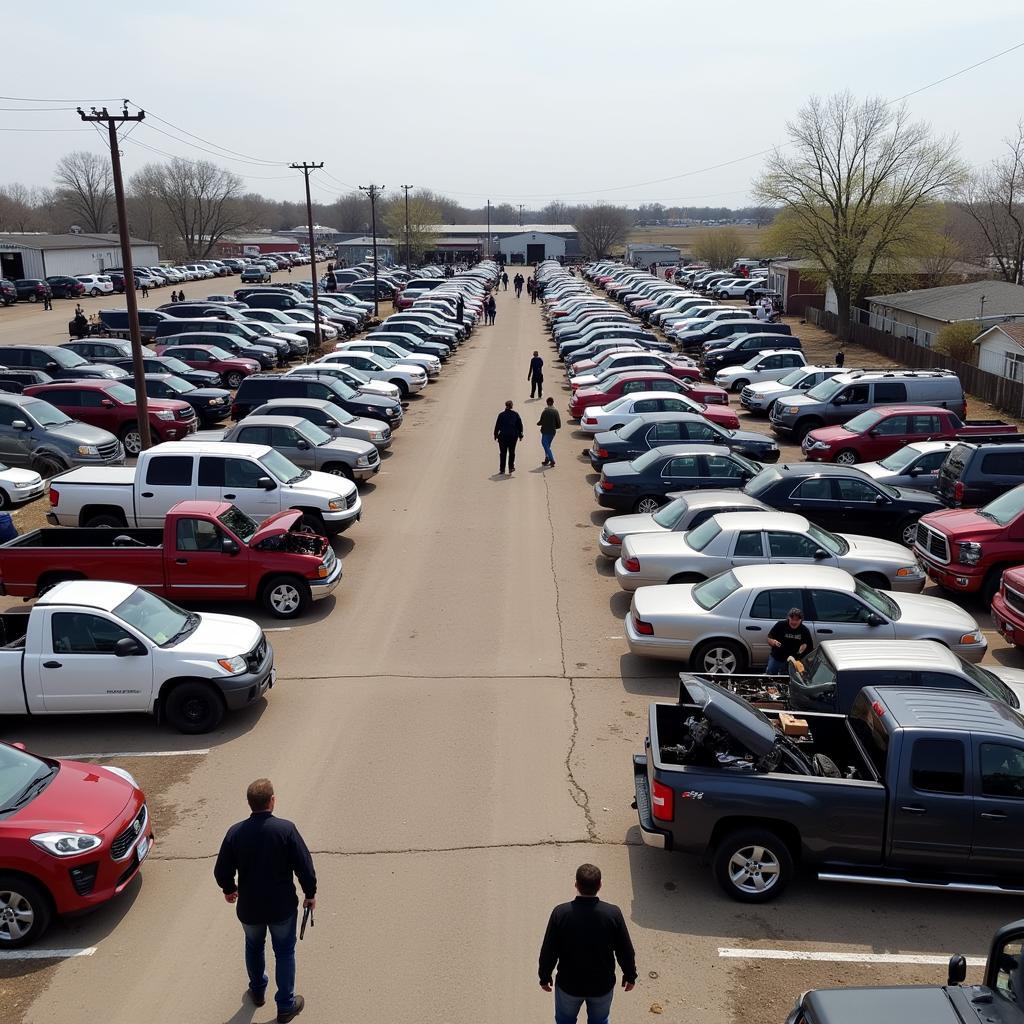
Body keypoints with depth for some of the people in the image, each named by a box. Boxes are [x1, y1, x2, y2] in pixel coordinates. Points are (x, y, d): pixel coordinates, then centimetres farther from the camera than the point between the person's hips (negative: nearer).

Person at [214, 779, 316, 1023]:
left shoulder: (235, 832, -14)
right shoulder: (286, 829, -21)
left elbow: (221, 870, -4)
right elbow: (304, 866, -17)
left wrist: (228, 889, 17)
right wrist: (310, 893, 0)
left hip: (249, 907, 3)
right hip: (282, 907, -2)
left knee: (254, 948, 28)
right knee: (284, 952, 17)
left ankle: (257, 991, 47)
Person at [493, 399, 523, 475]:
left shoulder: (501, 415, -4)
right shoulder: (515, 414, 0)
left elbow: (497, 426, -1)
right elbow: (520, 425, 3)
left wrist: (495, 435, 9)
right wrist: (520, 435, 12)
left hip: (503, 436, -1)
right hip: (513, 436, 1)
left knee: (503, 453, 7)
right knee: (512, 452, 12)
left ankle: (502, 470, 9)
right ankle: (511, 467, 3)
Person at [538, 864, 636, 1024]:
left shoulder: (560, 913, -23)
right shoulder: (613, 913, -22)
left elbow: (548, 951, -13)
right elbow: (625, 951, -10)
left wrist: (544, 976, 5)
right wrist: (630, 975, 8)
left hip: (569, 984, 0)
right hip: (602, 985, 0)